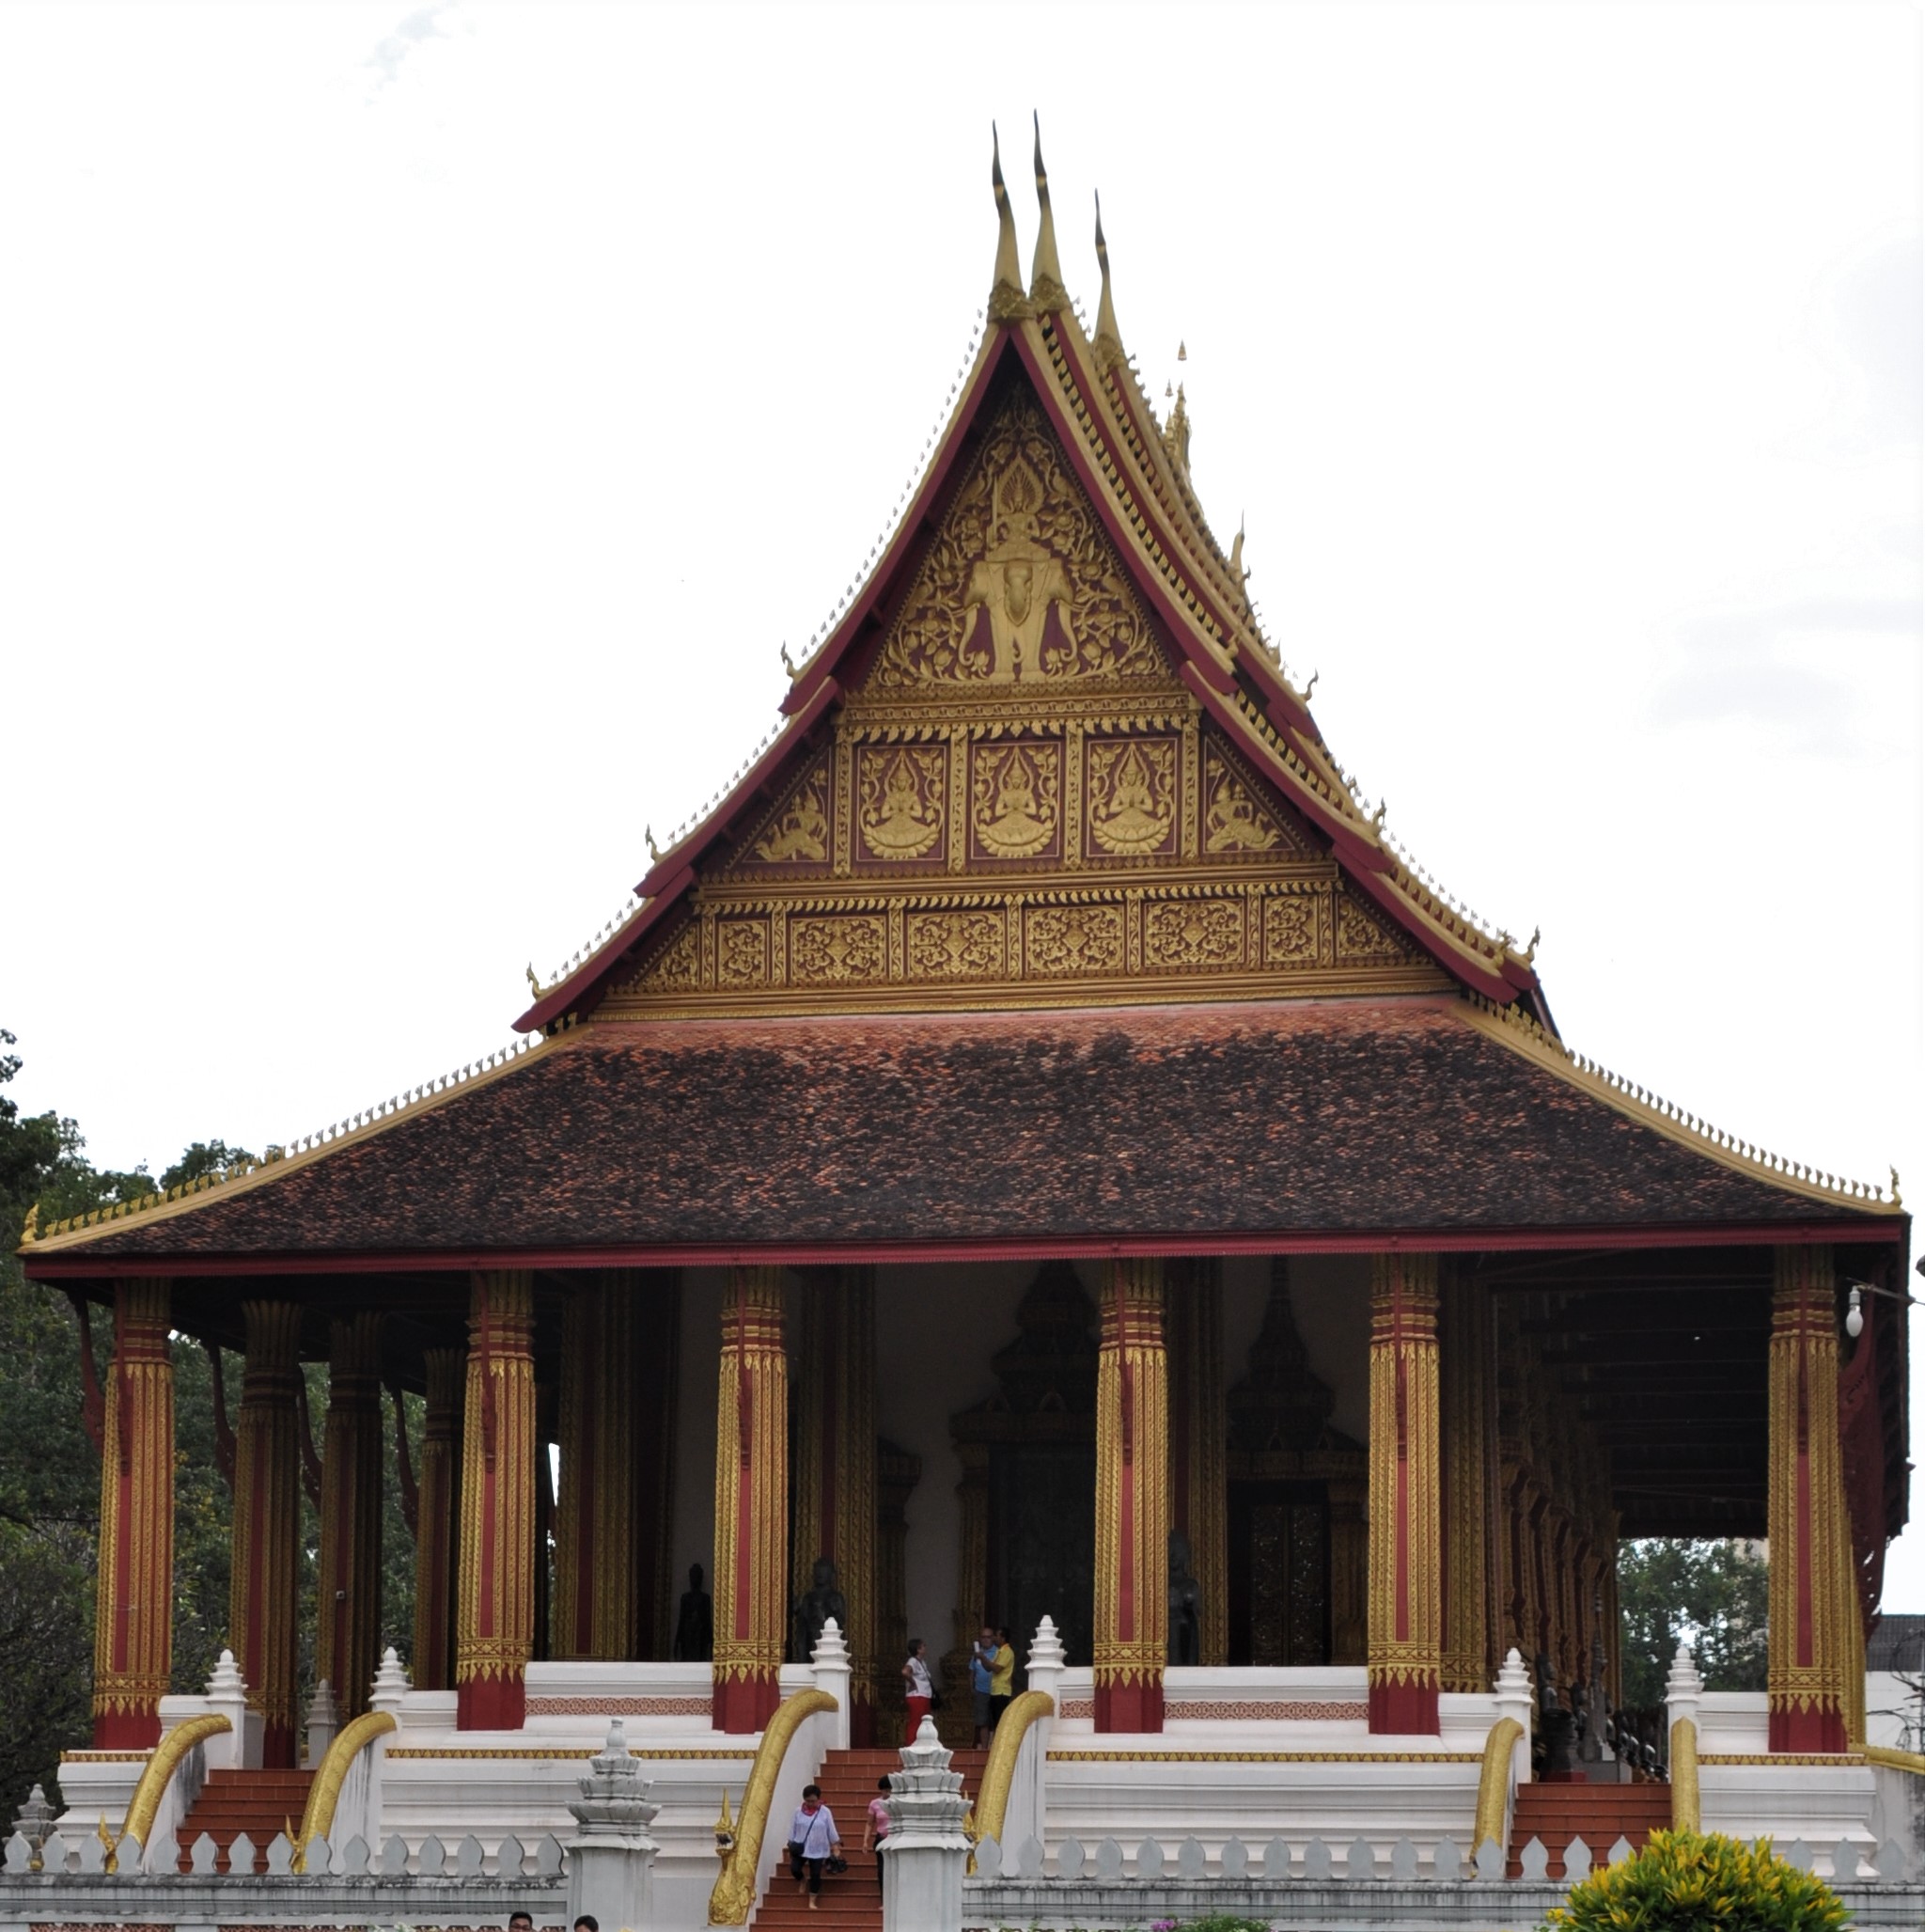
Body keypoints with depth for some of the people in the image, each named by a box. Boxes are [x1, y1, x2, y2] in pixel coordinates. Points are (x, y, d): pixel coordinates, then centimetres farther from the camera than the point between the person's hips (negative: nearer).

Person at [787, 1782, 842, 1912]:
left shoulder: (825, 1812, -3)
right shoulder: (798, 1812, 0)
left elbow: (831, 1831, 1)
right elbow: (792, 1830, 5)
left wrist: (836, 1847, 0)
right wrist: (790, 1847, 4)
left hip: (818, 1850, -1)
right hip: (800, 1848, 1)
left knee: (815, 1874, -3)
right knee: (794, 1868, -13)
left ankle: (812, 1901, 8)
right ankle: (802, 1882, 22)